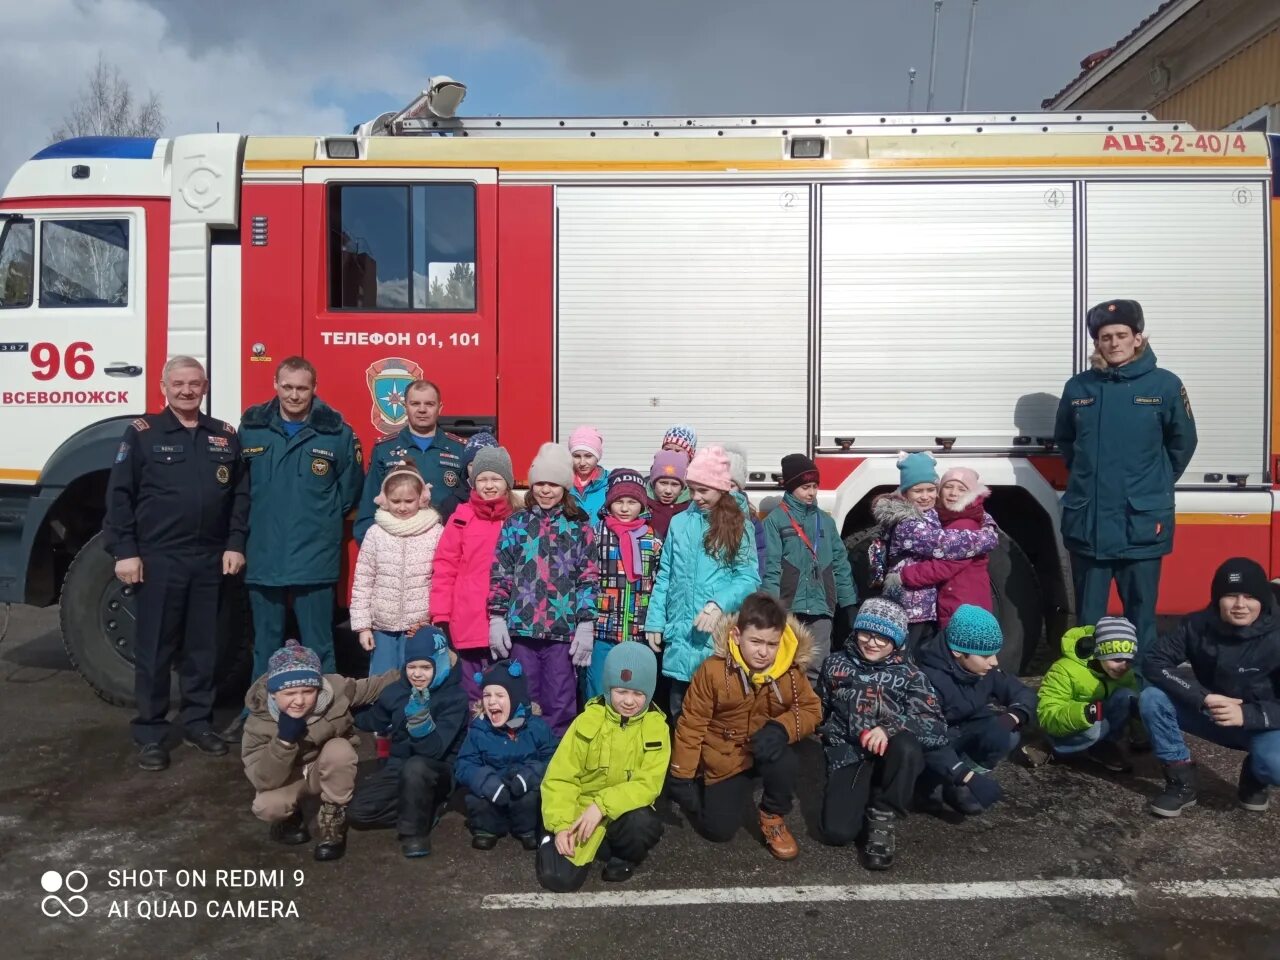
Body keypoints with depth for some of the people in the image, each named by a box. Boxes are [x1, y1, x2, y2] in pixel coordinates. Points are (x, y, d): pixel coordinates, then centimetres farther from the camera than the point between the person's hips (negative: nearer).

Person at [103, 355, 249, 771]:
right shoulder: (142, 432, 0)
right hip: (158, 558, -3)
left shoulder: (226, 436, 9)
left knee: (203, 647, 11)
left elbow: (240, 495, 10)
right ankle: (150, 733, 15)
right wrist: (124, 551, -8)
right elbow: (119, 495, -3)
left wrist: (235, 544, 2)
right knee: (154, 649, 4)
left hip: (210, 560, 3)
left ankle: (198, 722, 24)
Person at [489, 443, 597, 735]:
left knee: (560, 703, 5)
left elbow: (588, 579, 2)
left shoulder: (580, 528, 6)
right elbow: (500, 574, 6)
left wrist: (586, 625, -4)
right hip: (521, 627, 1)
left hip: (563, 629, -1)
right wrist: (496, 618, -2)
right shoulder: (515, 523, 8)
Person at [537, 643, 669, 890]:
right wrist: (561, 826, -20)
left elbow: (648, 784, -16)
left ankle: (624, 856, 1)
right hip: (583, 808, 0)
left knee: (643, 825, -33)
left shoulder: (656, 727, -8)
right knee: (559, 878, -20)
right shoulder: (588, 721, -9)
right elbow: (559, 778, -8)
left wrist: (602, 805, -26)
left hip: (625, 810, 1)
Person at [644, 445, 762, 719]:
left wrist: (720, 604, -21)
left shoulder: (738, 527, 2)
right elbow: (664, 577, 10)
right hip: (680, 634, 3)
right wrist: (654, 621, 4)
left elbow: (749, 578, -5)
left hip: (721, 636, -2)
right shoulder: (679, 523, 9)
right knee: (681, 714, 11)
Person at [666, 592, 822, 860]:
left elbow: (811, 709, -6)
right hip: (724, 758, -1)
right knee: (719, 830, -2)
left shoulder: (791, 670, -19)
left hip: (768, 751, 1)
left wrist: (782, 728, -28)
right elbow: (692, 723, -14)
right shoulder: (713, 670, -24)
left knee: (786, 765, -33)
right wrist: (681, 774, -10)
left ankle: (772, 817, -1)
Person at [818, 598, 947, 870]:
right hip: (849, 755, 1)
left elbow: (938, 727, -12)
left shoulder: (907, 673, 1)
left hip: (892, 755, -1)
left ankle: (881, 818, -10)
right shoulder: (836, 663, 8)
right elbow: (819, 709, 23)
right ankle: (867, 800, 14)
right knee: (837, 831, -22)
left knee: (906, 747, -37)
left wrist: (892, 727, -27)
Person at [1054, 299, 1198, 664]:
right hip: (1087, 521, 2)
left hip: (1142, 522, -2)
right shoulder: (1078, 387, 3)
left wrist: (1155, 485, 10)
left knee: (1140, 614, 6)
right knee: (1087, 615, 10)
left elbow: (1183, 442, 8)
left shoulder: (1165, 385, -2)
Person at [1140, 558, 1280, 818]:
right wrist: (1203, 698, -31)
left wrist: (1247, 715, -37)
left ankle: (1255, 777, 6)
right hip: (1211, 715, 3)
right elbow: (1156, 662, -18)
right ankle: (1181, 782, -6)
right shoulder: (1198, 625, -14)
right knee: (1151, 698, -21)